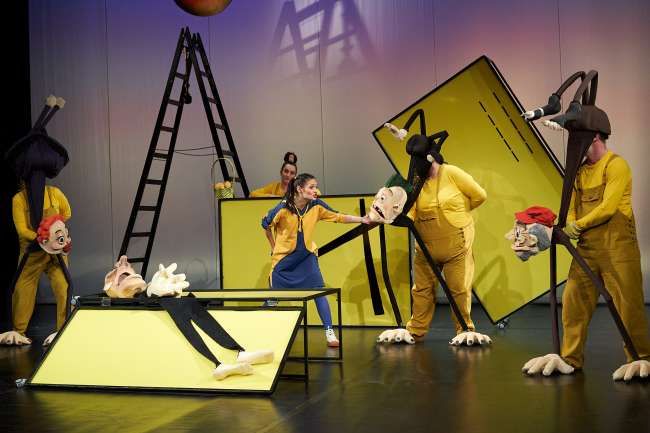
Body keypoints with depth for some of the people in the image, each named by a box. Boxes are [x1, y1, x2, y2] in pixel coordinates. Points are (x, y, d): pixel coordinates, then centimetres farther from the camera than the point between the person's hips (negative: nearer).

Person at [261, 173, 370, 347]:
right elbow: (266, 224, -5)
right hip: (283, 258, -2)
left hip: (307, 256, 2)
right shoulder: (283, 208, -20)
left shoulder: (316, 206, -11)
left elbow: (338, 217, -6)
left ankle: (329, 332, -4)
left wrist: (362, 219, -16)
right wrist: (274, 246, 2)